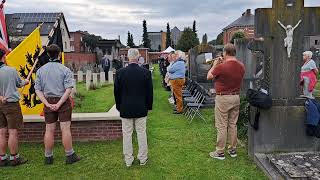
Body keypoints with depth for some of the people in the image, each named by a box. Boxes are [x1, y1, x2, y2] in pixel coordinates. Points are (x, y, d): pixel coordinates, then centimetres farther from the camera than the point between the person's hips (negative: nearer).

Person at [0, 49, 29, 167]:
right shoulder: (11, 70, -10)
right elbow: (19, 84, 7)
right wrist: (25, 82, 26)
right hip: (11, 104, -5)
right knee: (13, 132, 1)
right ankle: (14, 158, 9)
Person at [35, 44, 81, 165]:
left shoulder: (40, 70, 5)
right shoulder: (65, 70, -7)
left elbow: (38, 90, 1)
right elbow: (68, 89, -15)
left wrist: (47, 104, -4)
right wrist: (59, 103, -13)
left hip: (48, 102, 4)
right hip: (63, 101, -3)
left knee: (49, 130, 10)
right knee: (65, 129, 1)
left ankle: (48, 157, 20)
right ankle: (70, 156, 9)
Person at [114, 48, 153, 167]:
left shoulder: (120, 73, -8)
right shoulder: (146, 72, -8)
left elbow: (116, 92, 0)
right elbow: (150, 92, -1)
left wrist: (119, 107, 13)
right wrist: (149, 106, 11)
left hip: (125, 109, 0)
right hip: (141, 109, 0)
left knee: (127, 134, 10)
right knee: (142, 133, 11)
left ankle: (128, 160, 20)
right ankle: (143, 159, 22)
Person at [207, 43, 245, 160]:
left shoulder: (221, 66, -19)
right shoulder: (241, 66, 1)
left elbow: (209, 77, -5)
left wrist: (215, 64, 8)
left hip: (223, 98, -6)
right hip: (236, 97, 7)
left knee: (221, 126, 2)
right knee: (233, 125, 16)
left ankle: (220, 152, 10)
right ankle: (233, 150, 26)